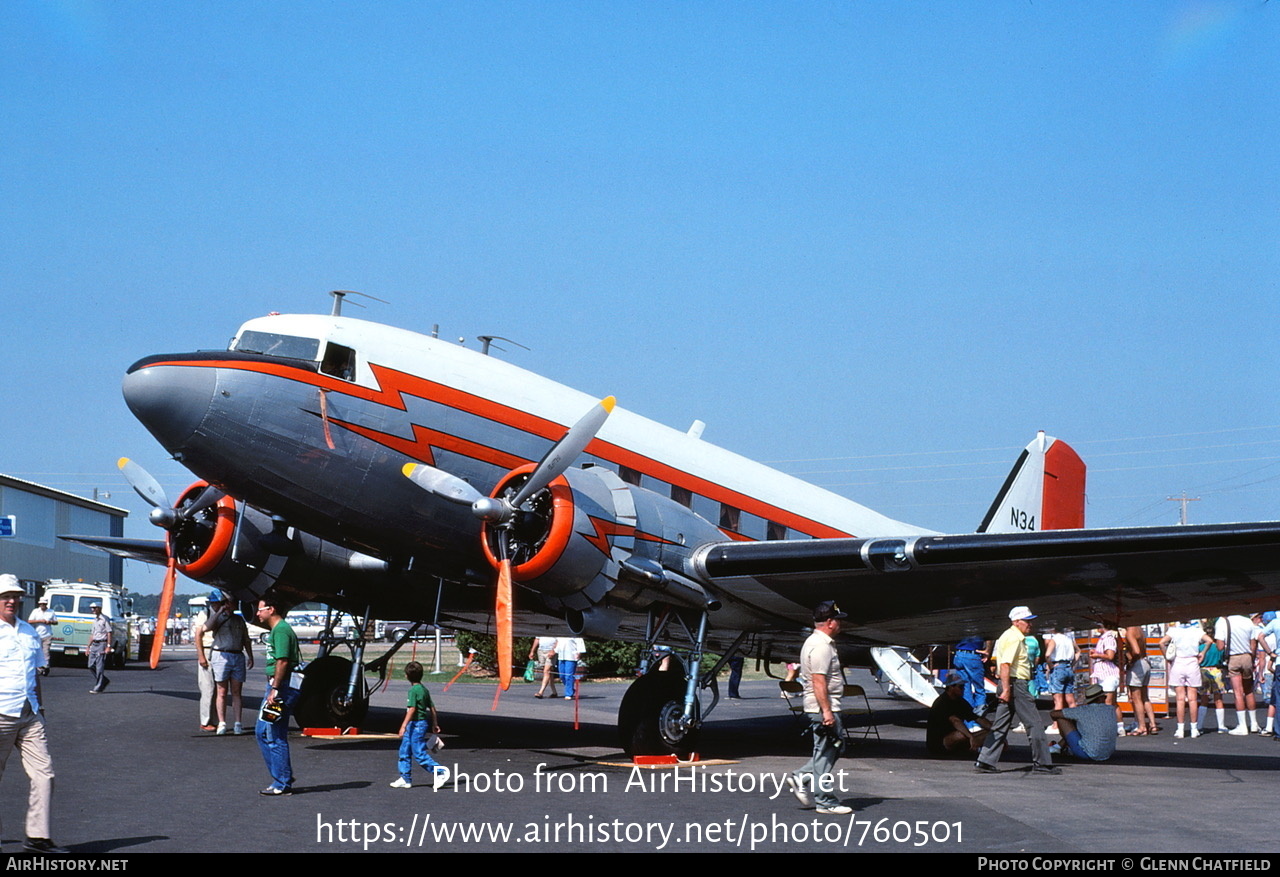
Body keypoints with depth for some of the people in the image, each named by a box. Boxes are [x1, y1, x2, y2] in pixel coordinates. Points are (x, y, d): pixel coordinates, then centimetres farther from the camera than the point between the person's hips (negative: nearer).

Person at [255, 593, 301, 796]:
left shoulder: (281, 630, -14)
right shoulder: (276, 629, 19)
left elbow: (282, 661, -21)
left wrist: (274, 689, -23)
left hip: (282, 686, -11)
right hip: (276, 685, 11)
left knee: (275, 736, -5)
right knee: (262, 732, 15)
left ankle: (283, 784, 1)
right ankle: (282, 778, 19)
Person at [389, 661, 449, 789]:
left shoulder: (413, 690, -16)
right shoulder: (424, 689, 11)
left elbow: (412, 709, -23)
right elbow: (432, 708, 15)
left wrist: (403, 726, -24)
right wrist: (435, 724, 22)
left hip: (416, 724, -10)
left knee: (420, 753, -6)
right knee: (404, 751, 13)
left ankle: (441, 772, -4)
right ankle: (405, 779, 16)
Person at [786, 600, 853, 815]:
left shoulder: (816, 642, 18)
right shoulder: (821, 646, -17)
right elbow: (818, 680, -24)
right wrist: (827, 711, -26)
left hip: (826, 707, 11)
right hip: (823, 707, -11)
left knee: (835, 747, 16)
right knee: (825, 753, -5)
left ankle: (801, 779, 17)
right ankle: (826, 802, -1)